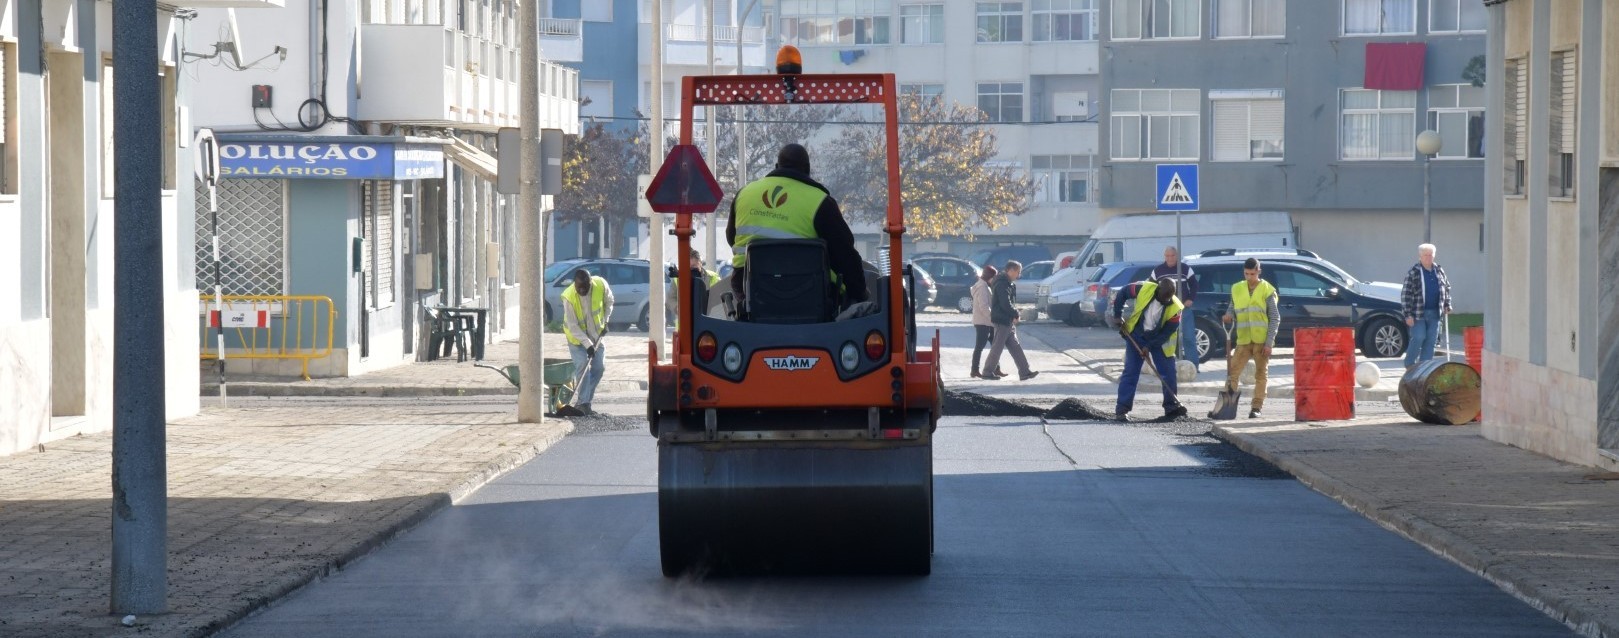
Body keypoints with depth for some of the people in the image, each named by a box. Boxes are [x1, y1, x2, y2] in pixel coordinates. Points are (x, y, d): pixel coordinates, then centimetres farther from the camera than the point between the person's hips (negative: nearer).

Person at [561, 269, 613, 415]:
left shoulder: (601, 285, -21)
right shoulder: (569, 297, -30)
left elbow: (609, 302, 2)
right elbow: (573, 326, -26)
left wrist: (605, 322, -7)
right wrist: (587, 344, -30)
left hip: (596, 335, 4)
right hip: (577, 337, -4)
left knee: (599, 367, 2)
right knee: (582, 366, -16)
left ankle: (585, 399, 14)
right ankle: (582, 402, -11)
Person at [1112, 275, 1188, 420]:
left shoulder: (1175, 308, -21)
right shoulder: (1144, 289, -22)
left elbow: (1167, 332, -16)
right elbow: (1122, 293, -6)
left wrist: (1149, 346, -21)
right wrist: (1118, 315, -9)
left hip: (1159, 340, 1)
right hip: (1136, 336, -1)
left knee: (1168, 373, 0)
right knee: (1130, 372, -3)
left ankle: (1171, 406, 14)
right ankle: (1122, 409, -2)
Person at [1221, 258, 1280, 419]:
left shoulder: (1267, 290, -4)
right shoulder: (1237, 289, 7)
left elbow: (1275, 318, -3)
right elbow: (1232, 308, 17)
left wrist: (1269, 342, -9)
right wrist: (1229, 315, -9)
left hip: (1261, 341, -3)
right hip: (1243, 340, 3)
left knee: (1260, 374, 2)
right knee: (1232, 371, -2)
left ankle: (1256, 407, 6)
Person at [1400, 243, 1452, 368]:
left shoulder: (1439, 271, 9)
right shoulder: (1413, 273, -8)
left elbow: (1447, 288, 23)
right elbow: (1405, 294, -10)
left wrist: (1447, 305, 15)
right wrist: (1408, 314, -14)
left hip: (1434, 313, 5)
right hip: (1418, 313, -5)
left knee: (1431, 340, 5)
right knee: (1418, 338, -7)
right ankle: (1409, 365, 8)